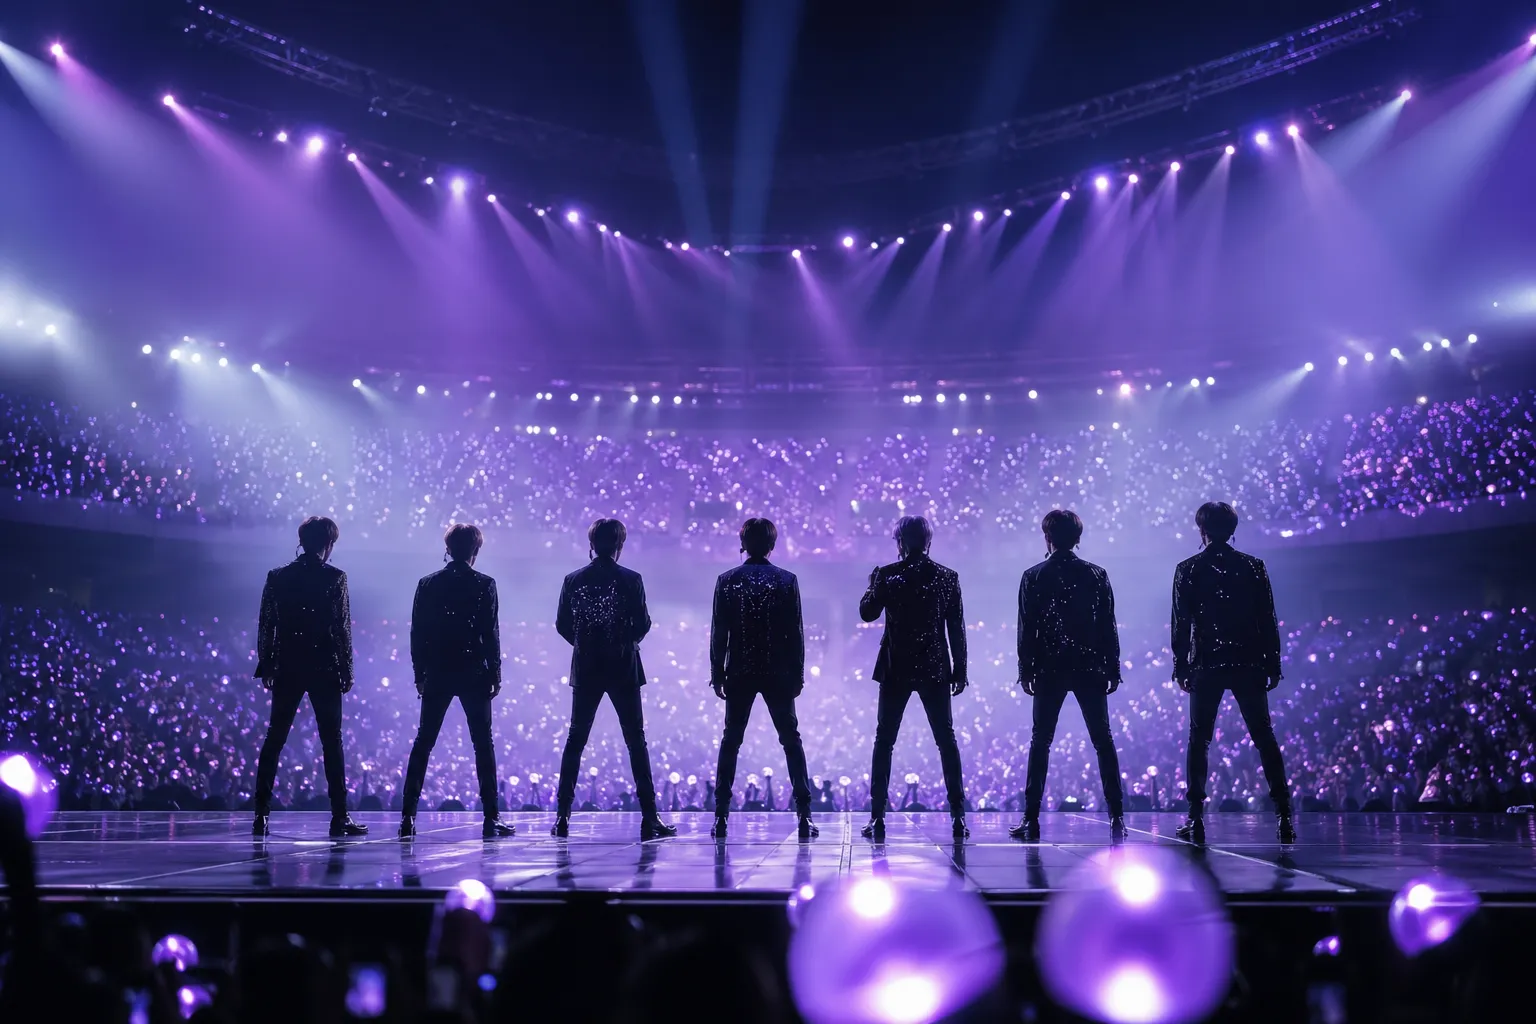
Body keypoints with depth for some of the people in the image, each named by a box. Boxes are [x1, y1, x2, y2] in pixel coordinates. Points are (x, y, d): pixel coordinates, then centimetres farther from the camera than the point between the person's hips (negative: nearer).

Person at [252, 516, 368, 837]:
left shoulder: (277, 577, 5)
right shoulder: (335, 578, -5)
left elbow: (266, 626, 5)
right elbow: (343, 629, -6)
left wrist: (265, 666, 13)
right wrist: (346, 671, 0)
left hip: (287, 670, 3)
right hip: (324, 670, -3)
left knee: (274, 741, 9)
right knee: (332, 744, 1)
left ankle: (261, 815, 7)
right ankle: (339, 818, -1)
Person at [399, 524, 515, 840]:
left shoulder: (427, 584, 4)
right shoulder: (484, 584, -4)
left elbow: (417, 633, 4)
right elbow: (491, 633, -6)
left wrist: (420, 674, 12)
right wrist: (495, 674, 0)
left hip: (436, 675, 2)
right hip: (474, 674, -2)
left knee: (423, 743, 7)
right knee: (483, 745, 4)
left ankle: (408, 816, 3)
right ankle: (491, 818, 2)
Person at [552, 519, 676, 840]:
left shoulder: (573, 580, 1)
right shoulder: (630, 580, -7)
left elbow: (562, 625, 2)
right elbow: (642, 624, -8)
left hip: (585, 670, 2)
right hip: (623, 669, -2)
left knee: (575, 741, 10)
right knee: (636, 741, 2)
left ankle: (563, 816, 8)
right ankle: (649, 818, 0)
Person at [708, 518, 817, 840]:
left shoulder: (727, 581, -1)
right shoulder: (787, 580, -2)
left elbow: (719, 632, -2)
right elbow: (795, 632, -2)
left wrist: (717, 672, 5)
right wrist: (798, 673, 4)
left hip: (739, 673, 0)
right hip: (779, 674, 0)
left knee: (730, 741, 8)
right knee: (791, 741, 6)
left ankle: (721, 815, 4)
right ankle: (804, 815, 0)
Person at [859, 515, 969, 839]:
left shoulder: (887, 575, -5)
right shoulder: (948, 577, 0)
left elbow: (867, 613, 1)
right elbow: (956, 628, 2)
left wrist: (872, 584, 18)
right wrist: (960, 670, 8)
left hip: (896, 670, -1)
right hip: (935, 670, 1)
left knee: (884, 742, 6)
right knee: (947, 742, 8)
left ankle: (877, 817, 2)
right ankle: (958, 817, 3)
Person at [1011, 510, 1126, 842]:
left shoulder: (1033, 577, -2)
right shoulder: (1096, 575, 2)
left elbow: (1027, 629, -3)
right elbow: (1108, 627, 1)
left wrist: (1026, 671, 3)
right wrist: (1113, 669, 6)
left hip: (1049, 670, -1)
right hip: (1090, 669, 1)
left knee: (1040, 743, 4)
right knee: (1103, 742, 7)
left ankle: (1031, 819, 1)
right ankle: (1116, 817, 3)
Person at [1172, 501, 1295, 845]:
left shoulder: (1188, 570, 0)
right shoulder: (1253, 567, 4)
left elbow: (1181, 624, -1)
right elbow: (1268, 621, 3)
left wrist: (1181, 668, 4)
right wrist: (1273, 665, 8)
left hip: (1206, 666, -1)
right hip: (1248, 666, 1)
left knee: (1199, 741, 5)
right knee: (1264, 739, 6)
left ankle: (1196, 817, 0)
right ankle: (1283, 814, 0)